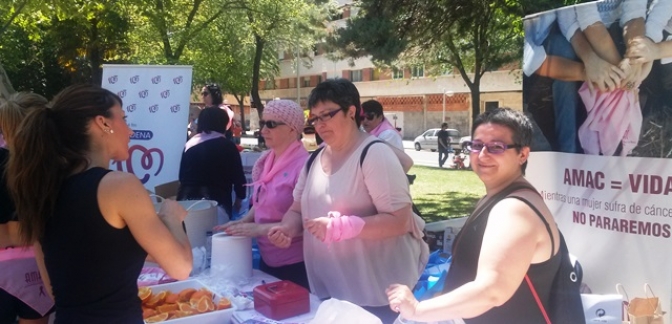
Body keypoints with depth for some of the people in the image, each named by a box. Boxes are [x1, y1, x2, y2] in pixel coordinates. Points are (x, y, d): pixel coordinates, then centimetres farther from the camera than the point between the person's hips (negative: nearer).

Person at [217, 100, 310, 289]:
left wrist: (259, 229, -20)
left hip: (296, 264, -7)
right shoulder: (266, 160, 5)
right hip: (267, 260, 7)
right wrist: (243, 222, 1)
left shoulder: (303, 164, -19)